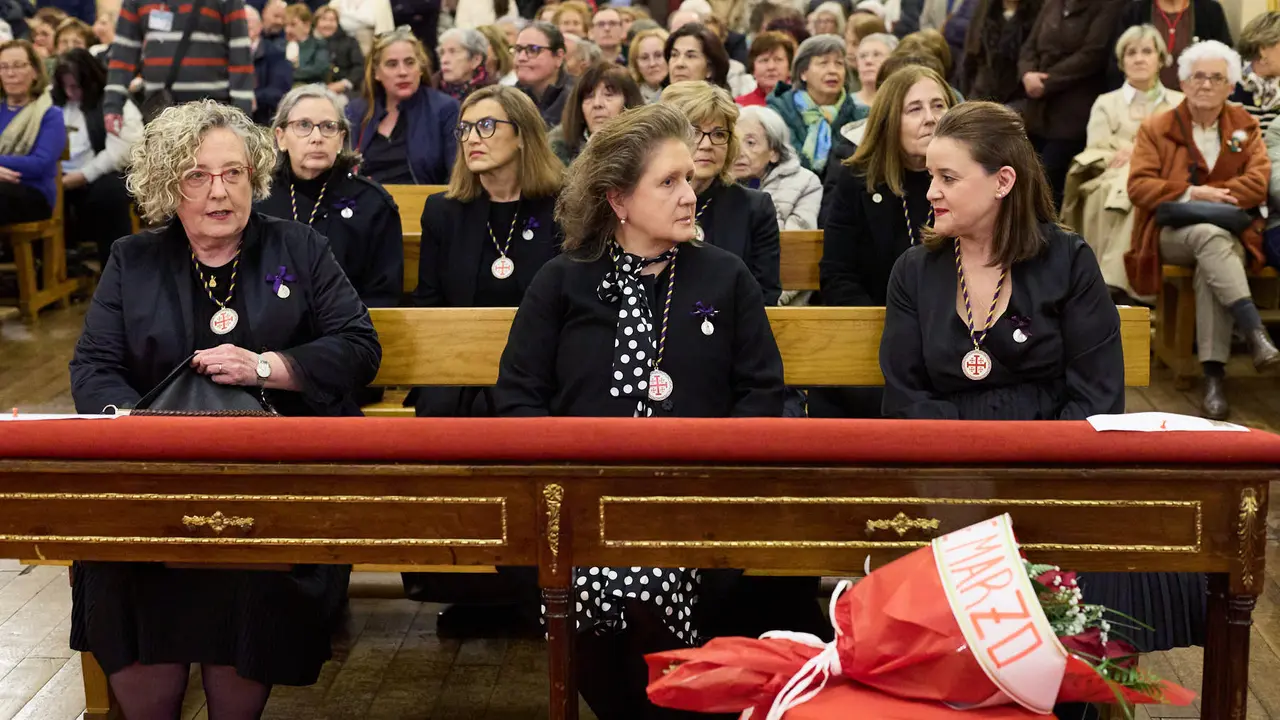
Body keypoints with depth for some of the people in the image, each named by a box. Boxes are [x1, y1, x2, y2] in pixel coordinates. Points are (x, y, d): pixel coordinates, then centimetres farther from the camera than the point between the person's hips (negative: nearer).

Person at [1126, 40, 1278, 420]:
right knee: (1210, 236, -37)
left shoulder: (1245, 126, 13)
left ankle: (1214, 374, -39)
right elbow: (1139, 186, -4)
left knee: (1210, 267, -36)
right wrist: (1192, 194, -17)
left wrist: (1207, 195, -14)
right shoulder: (1156, 128, 10)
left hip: (1231, 234, 1)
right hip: (1170, 234, -1)